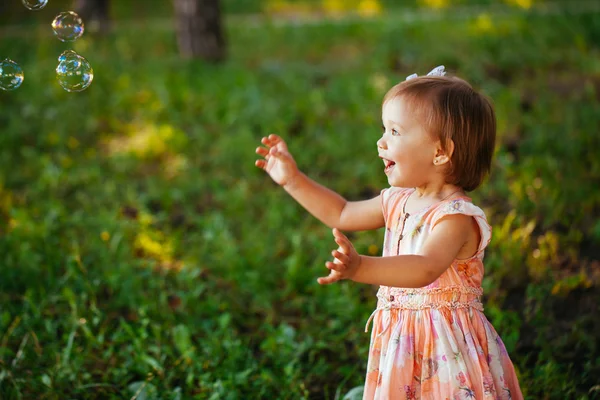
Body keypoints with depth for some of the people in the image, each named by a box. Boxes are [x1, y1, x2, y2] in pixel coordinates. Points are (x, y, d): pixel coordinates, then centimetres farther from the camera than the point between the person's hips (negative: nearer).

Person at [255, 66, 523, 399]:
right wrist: (293, 180, 17)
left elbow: (426, 269, -37)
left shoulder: (457, 217, -20)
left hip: (447, 350, -7)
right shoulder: (399, 202, 6)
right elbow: (342, 214, 22)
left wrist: (360, 268, -51)